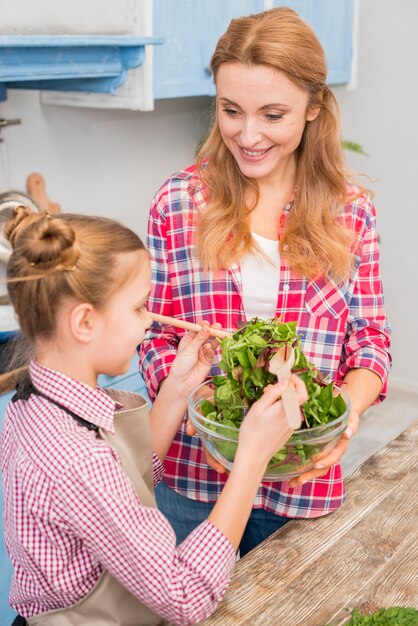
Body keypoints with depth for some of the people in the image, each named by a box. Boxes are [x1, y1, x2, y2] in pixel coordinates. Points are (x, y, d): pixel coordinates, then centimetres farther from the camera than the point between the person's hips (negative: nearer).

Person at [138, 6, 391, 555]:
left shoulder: (350, 211, -3)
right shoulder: (178, 202, -5)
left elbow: (371, 339, 1)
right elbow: (155, 336, -1)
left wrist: (349, 405, -19)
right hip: (190, 472, 0)